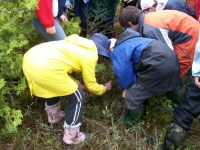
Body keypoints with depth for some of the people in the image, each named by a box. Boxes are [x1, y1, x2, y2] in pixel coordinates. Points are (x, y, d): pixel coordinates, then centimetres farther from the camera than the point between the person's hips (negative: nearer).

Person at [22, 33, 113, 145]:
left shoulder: (76, 42, 26)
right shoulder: (90, 55, 5)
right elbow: (91, 85, 15)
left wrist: (78, 85, 36)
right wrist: (105, 88, 35)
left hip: (30, 59, 9)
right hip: (45, 69, -9)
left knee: (54, 86, 36)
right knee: (77, 98, 10)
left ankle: (54, 116, 53)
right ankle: (71, 137, 24)